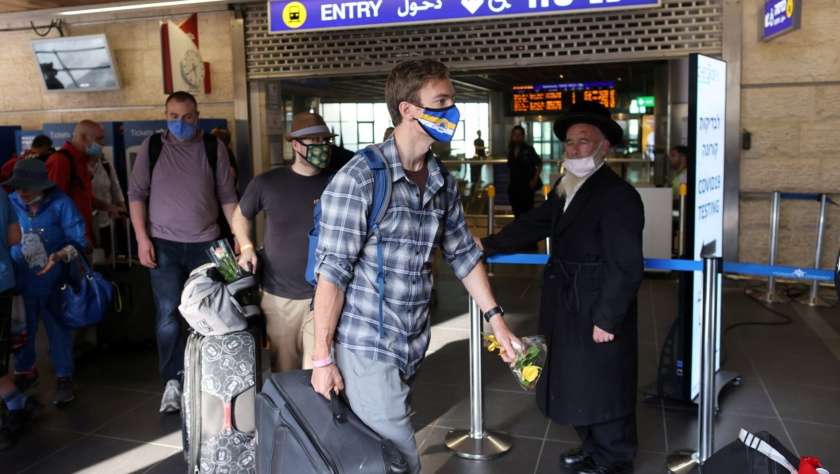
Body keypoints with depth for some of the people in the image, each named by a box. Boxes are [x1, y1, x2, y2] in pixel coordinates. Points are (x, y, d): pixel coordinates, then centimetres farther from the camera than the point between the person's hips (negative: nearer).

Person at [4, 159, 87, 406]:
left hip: (53, 283, -3)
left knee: (59, 331, 7)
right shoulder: (11, 204, -5)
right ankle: (24, 372, 43)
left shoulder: (60, 204, -13)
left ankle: (64, 378, 25)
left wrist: (59, 255, -29)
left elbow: (78, 241, -12)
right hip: (20, 283, 3)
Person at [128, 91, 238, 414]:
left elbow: (227, 196, 4)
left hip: (205, 243, 1)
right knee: (168, 314, -2)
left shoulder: (214, 148, 2)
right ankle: (172, 382, 8)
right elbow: (136, 193, 2)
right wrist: (142, 238, -6)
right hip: (164, 243, 0)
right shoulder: (152, 146, 2)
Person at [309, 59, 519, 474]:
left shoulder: (443, 184, 5)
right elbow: (333, 271, -16)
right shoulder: (359, 178, -16)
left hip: (413, 346, 6)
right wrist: (322, 357, -13)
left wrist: (496, 319, 11)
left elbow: (462, 254, 15)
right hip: (366, 346, -6)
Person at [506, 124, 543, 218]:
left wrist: (534, 180, -9)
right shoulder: (511, 151, 8)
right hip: (513, 186, 5)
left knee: (527, 212, -5)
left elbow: (539, 164, -5)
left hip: (527, 186, -5)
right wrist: (510, 181, 8)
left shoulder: (528, 150, -7)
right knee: (517, 213, 12)